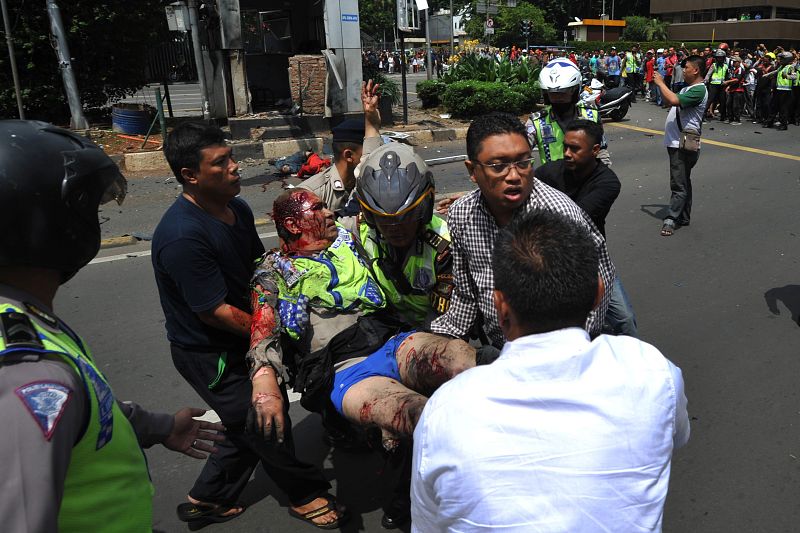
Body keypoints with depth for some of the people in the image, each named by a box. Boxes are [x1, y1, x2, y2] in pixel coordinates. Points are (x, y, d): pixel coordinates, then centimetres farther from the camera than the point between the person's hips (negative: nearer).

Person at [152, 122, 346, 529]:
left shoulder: (236, 209, -2)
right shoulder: (183, 236, -30)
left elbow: (260, 267, 11)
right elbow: (215, 312, -26)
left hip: (240, 343, 8)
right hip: (209, 354, -8)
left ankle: (207, 499, 40)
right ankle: (306, 495, 31)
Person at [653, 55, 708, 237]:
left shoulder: (699, 90, -16)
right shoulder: (687, 88, 16)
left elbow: (674, 100, -29)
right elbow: (669, 101, 23)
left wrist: (661, 83, -16)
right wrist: (660, 85, 9)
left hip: (683, 144, -11)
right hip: (676, 142, 11)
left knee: (679, 184, -8)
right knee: (683, 182, 16)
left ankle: (671, 219, -8)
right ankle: (683, 217, 24)